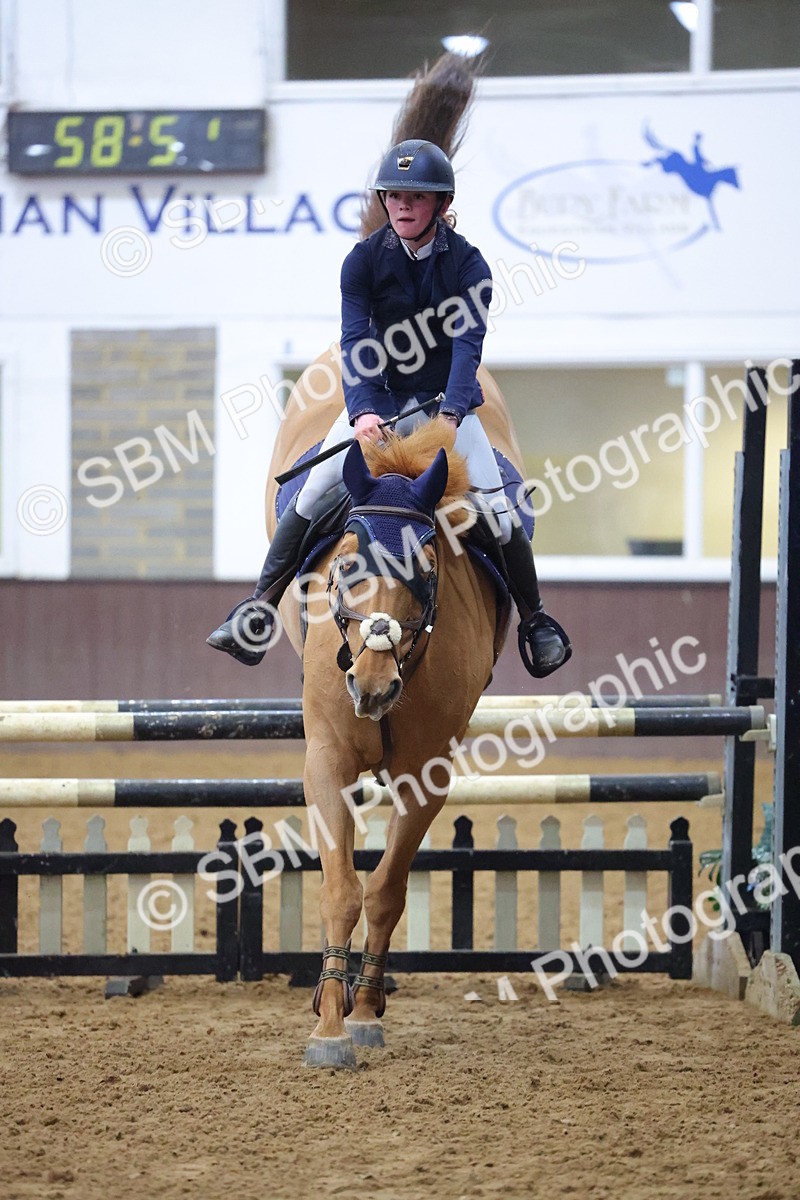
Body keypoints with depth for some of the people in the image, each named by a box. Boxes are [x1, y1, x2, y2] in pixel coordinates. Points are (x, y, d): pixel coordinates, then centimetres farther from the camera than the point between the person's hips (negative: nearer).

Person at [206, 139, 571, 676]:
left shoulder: (468, 264, -13)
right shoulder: (364, 260, -10)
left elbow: (467, 344, -24)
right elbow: (355, 343, -19)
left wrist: (450, 414, -41)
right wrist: (362, 411, -36)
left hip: (448, 400, -1)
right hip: (378, 397, 1)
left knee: (497, 511, -12)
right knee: (310, 497, -12)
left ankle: (536, 622, 7)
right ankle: (259, 611, -5)